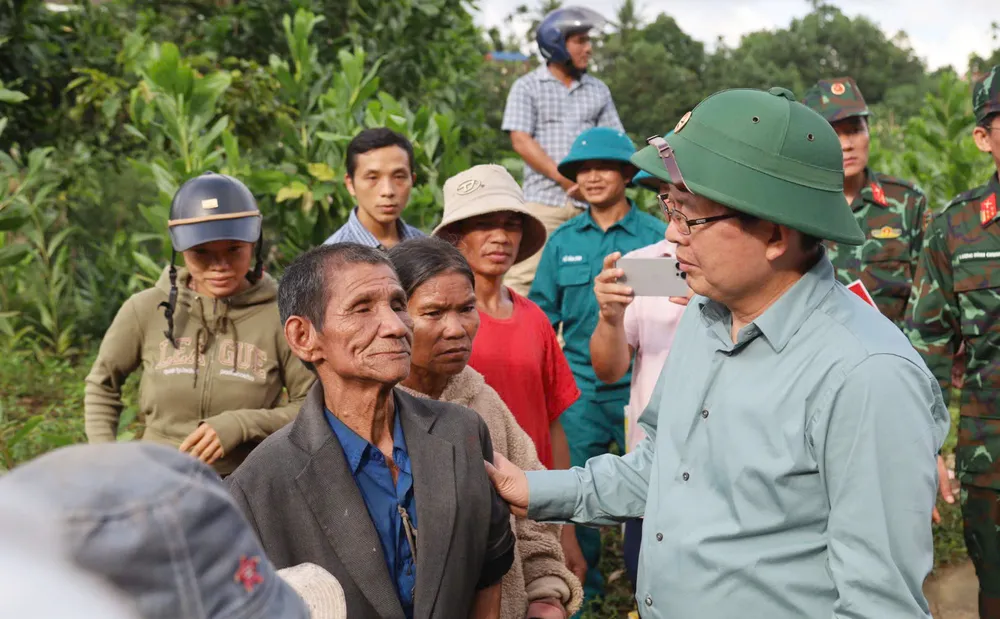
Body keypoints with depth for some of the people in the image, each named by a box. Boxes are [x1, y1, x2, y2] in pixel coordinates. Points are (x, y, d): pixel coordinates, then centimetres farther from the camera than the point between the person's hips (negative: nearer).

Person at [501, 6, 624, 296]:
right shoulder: (527, 87, 5)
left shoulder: (598, 90, 15)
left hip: (591, 203, 3)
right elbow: (521, 141, -5)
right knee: (524, 276, -9)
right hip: (543, 200, -3)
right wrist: (565, 179, -11)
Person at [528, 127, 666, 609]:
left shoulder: (656, 236, -1)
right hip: (580, 385, 2)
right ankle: (581, 583, 28)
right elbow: (544, 310, 13)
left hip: (641, 382, -2)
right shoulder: (563, 241, 8)